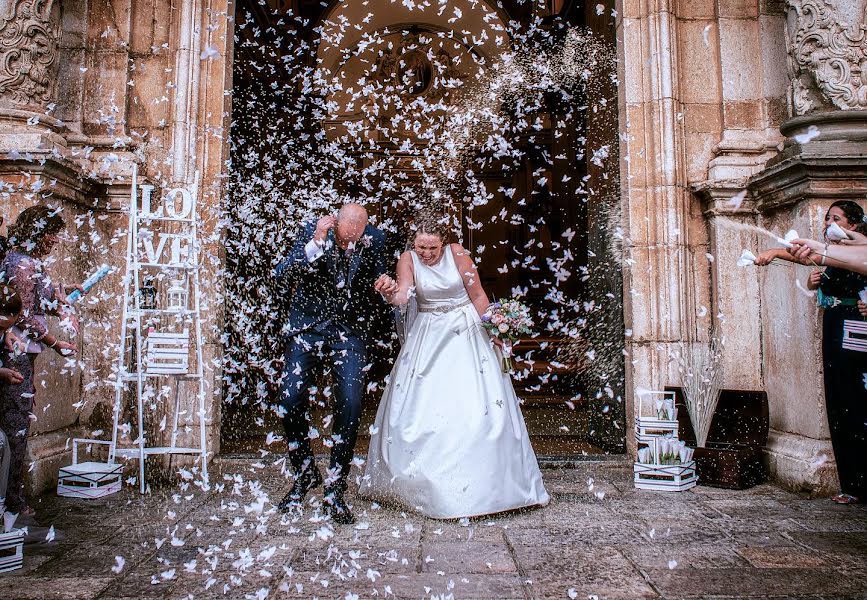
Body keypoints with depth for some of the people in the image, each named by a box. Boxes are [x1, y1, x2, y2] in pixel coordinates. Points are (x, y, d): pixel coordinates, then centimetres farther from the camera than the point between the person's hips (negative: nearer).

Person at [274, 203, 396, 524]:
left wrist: (384, 280, -12)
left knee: (350, 407, -9)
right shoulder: (312, 231, -11)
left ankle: (335, 491, 8)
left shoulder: (375, 238, -7)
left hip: (349, 330, 0)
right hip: (308, 325, 0)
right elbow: (283, 275, -19)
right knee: (290, 401, -6)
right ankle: (305, 474, 20)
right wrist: (316, 243, -30)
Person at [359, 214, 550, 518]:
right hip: (429, 335, 1)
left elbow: (478, 295, -2)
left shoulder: (456, 253, -6)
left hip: (465, 332, -1)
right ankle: (423, 481, 15)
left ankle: (482, 482, 8)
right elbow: (403, 294, -20)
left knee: (478, 403, -6)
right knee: (419, 404, -1)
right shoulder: (408, 259, -4)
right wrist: (390, 294, -42)